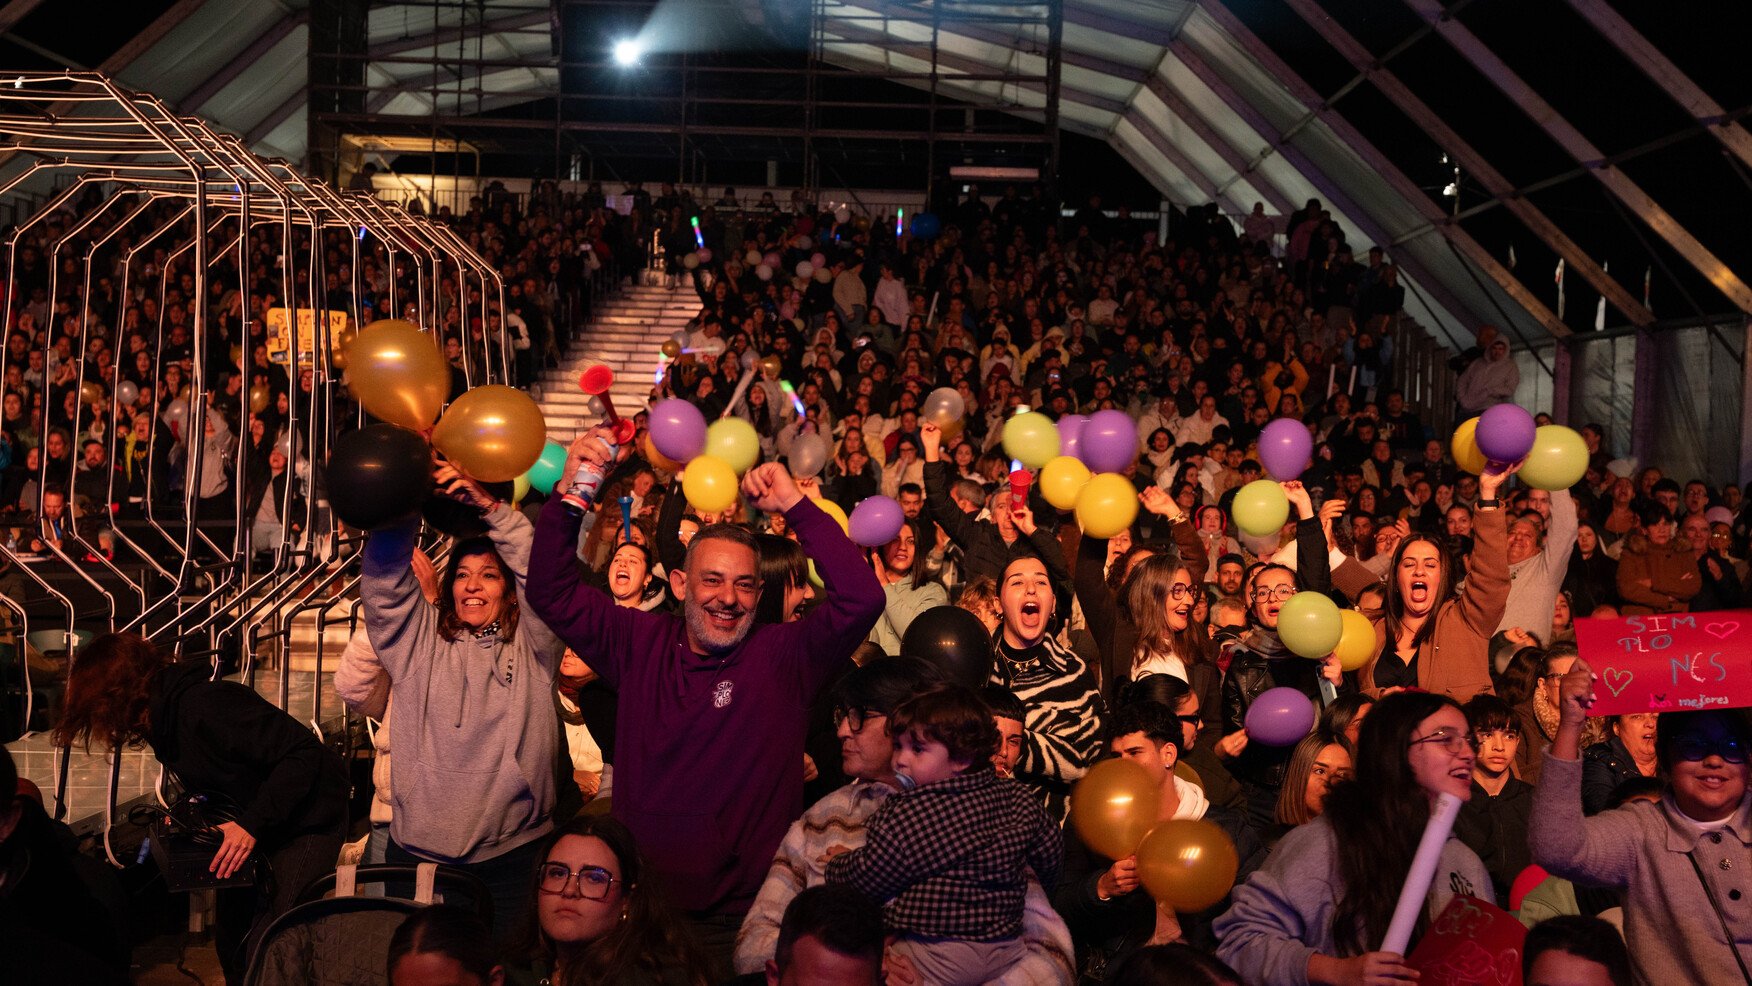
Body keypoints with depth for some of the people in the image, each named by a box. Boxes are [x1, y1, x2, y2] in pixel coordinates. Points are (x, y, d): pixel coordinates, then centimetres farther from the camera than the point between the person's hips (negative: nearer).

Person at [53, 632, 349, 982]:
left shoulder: (203, 706, -26)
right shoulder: (165, 719, 4)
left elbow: (307, 755, -30)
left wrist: (252, 823, -28)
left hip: (307, 820, -9)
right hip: (256, 824, 9)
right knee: (231, 939, 9)